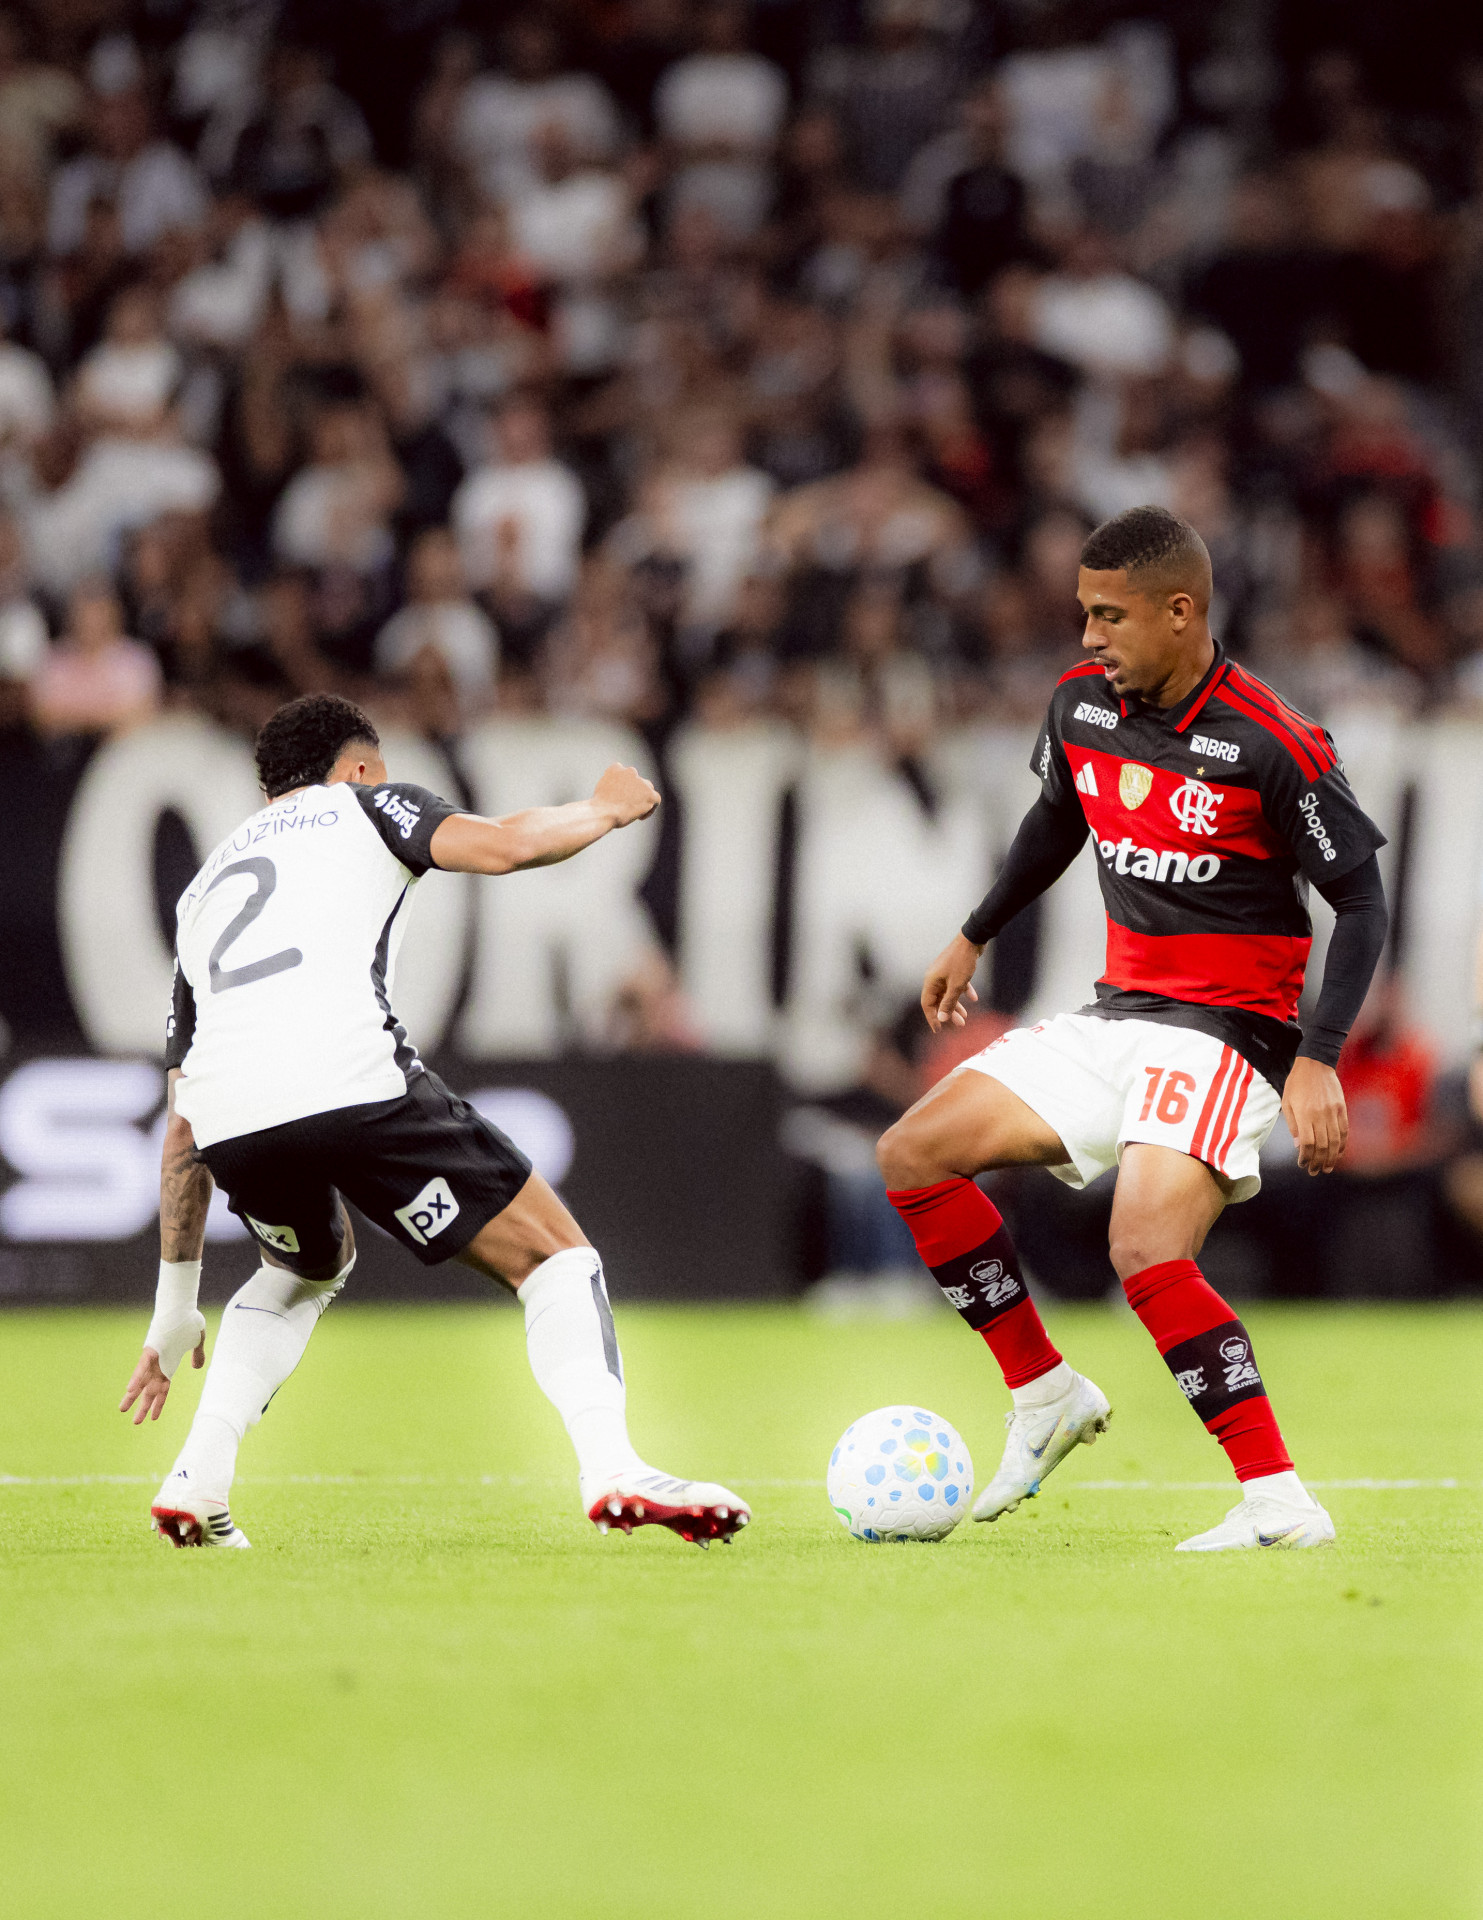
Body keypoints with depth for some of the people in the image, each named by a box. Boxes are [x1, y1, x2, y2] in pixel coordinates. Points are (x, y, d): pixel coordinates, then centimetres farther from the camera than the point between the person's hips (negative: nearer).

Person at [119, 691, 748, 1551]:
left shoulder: (205, 885, 36)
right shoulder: (361, 806, 24)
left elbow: (184, 1128, 34)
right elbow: (504, 845, 1)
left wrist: (177, 1307, 37)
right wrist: (606, 809, 23)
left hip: (229, 1121, 5)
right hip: (351, 1083, -5)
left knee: (308, 1268, 37)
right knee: (556, 1259, 7)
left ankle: (197, 1481, 21)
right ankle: (610, 1466, -17)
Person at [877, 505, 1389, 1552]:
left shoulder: (1271, 746, -18)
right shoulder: (1082, 704, 2)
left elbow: (1362, 902, -13)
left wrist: (1318, 1061, -21)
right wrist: (975, 938, 31)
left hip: (1226, 1033, -8)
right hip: (1116, 1020, 8)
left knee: (1148, 1255, -27)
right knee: (914, 1155, 3)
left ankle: (1281, 1502, -24)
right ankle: (1046, 1392, 12)